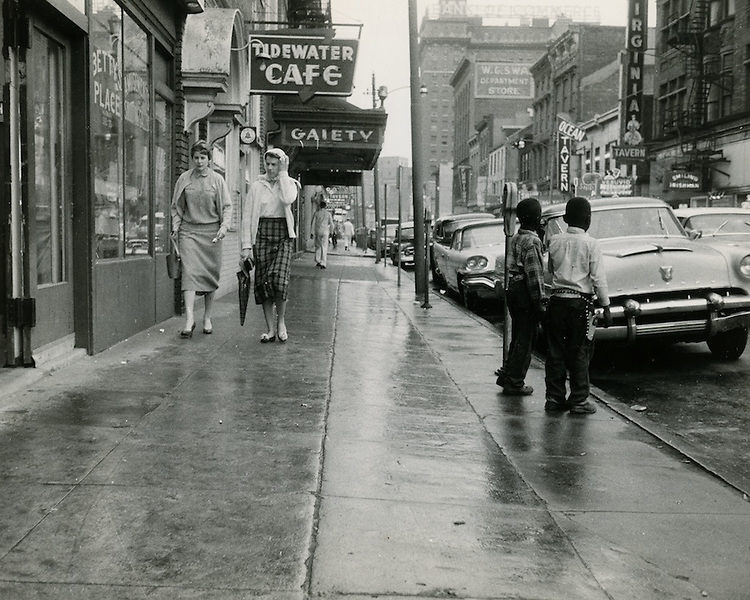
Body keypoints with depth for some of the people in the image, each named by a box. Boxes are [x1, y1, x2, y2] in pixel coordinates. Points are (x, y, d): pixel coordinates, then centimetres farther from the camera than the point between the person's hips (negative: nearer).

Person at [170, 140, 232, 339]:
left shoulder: (217, 180, 3)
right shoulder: (184, 179, 6)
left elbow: (227, 206, 4)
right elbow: (177, 207, 13)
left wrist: (224, 226, -10)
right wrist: (175, 227, 2)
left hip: (211, 232, 0)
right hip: (189, 230, 0)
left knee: (210, 274, 4)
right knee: (189, 271, -13)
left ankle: (207, 317, 17)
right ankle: (189, 318, -18)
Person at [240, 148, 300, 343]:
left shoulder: (290, 184, 7)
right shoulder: (257, 186, 6)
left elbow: (288, 199, -18)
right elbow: (247, 216, 3)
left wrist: (283, 173, -9)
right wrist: (246, 245, -4)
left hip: (284, 234, -1)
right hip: (262, 233, 1)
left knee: (279, 278, -18)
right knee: (263, 282, -2)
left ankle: (281, 321, 2)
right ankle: (270, 329, 6)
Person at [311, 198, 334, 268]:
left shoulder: (316, 213, -1)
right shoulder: (328, 214, 0)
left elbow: (313, 223, -4)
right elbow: (331, 224, 2)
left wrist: (312, 233, -2)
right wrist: (330, 232, 18)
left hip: (317, 231, 1)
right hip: (325, 232, -1)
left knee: (318, 246, 16)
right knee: (324, 247, -1)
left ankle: (317, 261, 10)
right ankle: (323, 263, -9)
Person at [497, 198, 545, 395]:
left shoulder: (515, 238, 13)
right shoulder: (532, 241, -16)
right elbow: (534, 274, -20)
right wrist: (539, 301, -17)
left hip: (513, 290, 9)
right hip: (525, 295, -9)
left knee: (518, 337, 19)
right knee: (525, 340, -1)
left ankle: (507, 377, 24)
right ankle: (514, 383, 2)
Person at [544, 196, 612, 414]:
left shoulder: (554, 241, 2)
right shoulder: (590, 244, -9)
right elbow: (598, 279, -8)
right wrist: (606, 307, -3)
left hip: (557, 300, 4)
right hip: (580, 302, -4)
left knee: (555, 351, 9)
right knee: (580, 353, 4)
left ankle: (554, 398, 13)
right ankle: (579, 400, 7)